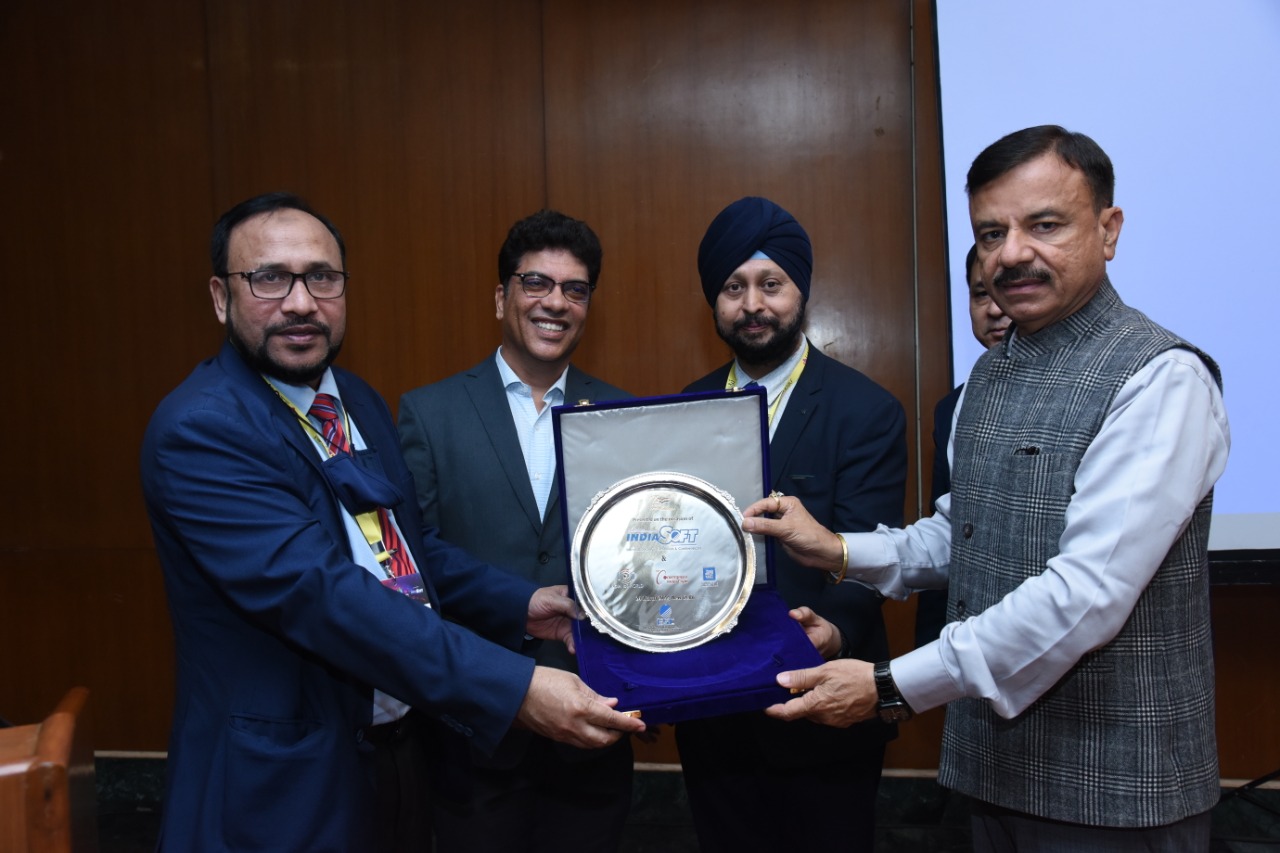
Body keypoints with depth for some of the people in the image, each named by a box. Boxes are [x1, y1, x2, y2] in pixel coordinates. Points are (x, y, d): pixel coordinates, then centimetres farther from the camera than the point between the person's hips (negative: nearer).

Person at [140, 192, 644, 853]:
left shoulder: (358, 402, 6)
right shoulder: (198, 429, -21)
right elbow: (315, 591, -30)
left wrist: (520, 605, -2)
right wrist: (514, 688, -35)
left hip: (406, 746, 7)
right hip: (284, 785, -7)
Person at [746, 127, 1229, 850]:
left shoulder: (1162, 378, -18)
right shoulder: (989, 375, 8)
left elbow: (1089, 591, -26)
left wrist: (894, 687, -24)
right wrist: (839, 551, -2)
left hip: (1112, 788, -6)